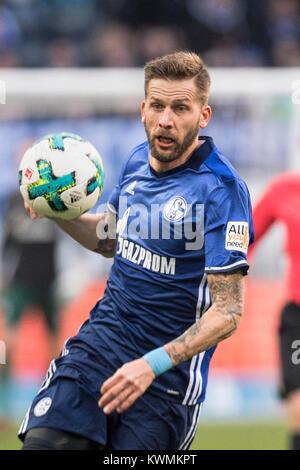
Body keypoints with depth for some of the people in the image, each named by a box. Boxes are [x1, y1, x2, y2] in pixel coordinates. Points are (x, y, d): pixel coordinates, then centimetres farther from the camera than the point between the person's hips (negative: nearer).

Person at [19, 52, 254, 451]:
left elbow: (228, 311, -18)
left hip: (169, 370, -5)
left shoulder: (221, 190, -16)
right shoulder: (138, 161, 6)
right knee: (42, 441, -16)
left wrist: (153, 364, -27)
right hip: (103, 335, 5)